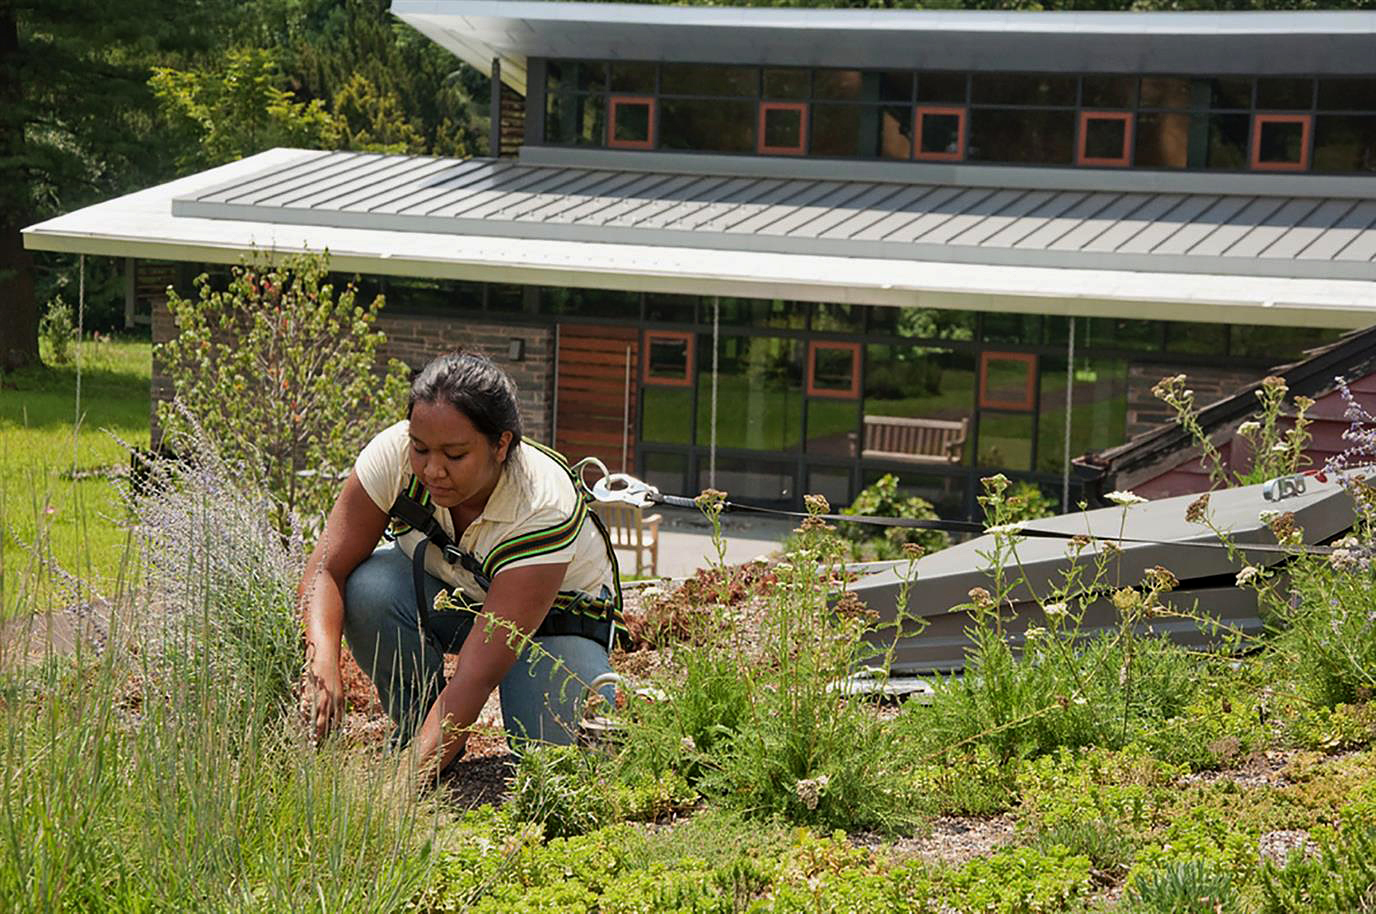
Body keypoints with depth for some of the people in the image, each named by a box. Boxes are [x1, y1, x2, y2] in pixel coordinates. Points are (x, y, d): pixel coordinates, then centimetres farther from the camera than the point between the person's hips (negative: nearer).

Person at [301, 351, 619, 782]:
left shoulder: (545, 508, -37)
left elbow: (476, 677, -41)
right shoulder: (394, 453, -28)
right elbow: (326, 571, -25)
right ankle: (416, 728, -7)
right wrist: (323, 665, -46)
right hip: (446, 594, 3)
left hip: (557, 613, -3)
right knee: (369, 590, -31)